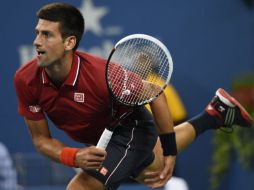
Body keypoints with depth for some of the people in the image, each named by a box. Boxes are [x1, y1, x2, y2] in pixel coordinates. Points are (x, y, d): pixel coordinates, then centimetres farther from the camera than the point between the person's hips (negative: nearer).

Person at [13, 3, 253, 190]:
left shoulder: (101, 73, -38)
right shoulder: (25, 79, -28)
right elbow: (41, 138, -16)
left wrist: (170, 153, -15)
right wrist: (72, 157, -37)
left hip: (130, 129, -6)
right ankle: (214, 113, 51)